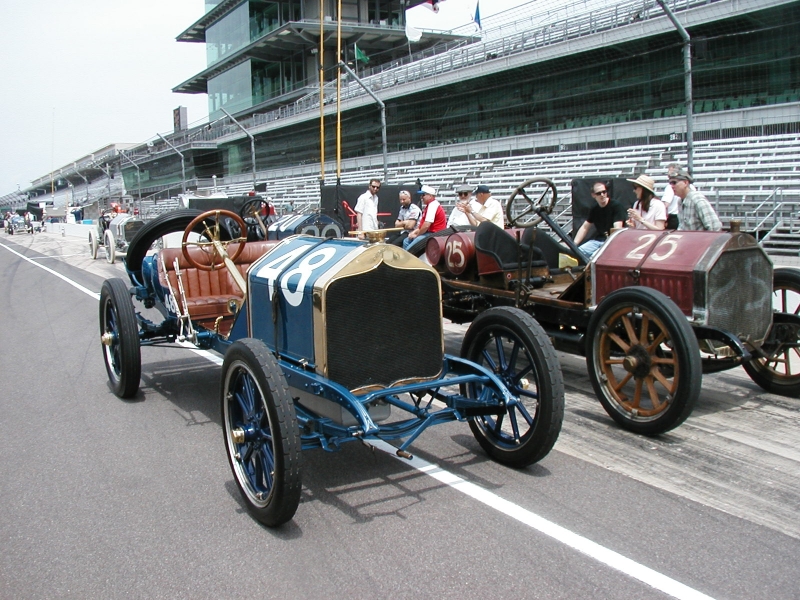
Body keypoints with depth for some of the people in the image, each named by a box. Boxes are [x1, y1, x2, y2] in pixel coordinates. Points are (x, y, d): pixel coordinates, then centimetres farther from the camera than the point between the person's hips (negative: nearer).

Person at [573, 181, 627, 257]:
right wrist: (574, 244, 5)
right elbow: (584, 228, 18)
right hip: (597, 240, 6)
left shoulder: (616, 206, -6)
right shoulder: (594, 209, 14)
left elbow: (617, 229, -16)